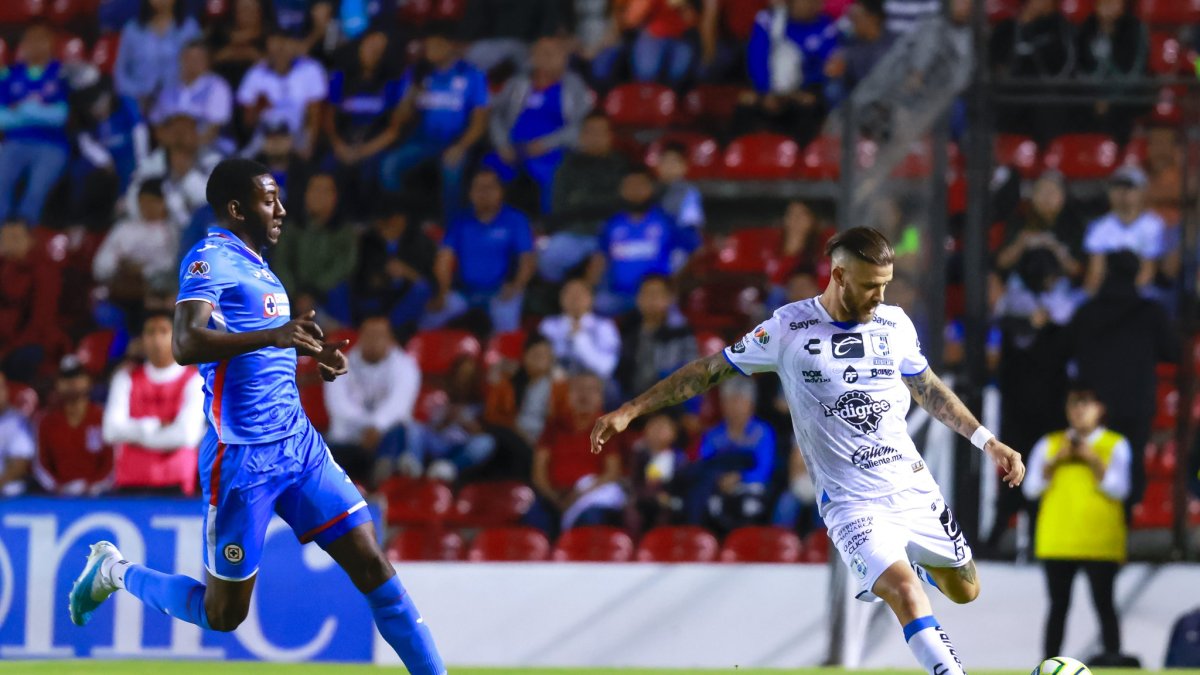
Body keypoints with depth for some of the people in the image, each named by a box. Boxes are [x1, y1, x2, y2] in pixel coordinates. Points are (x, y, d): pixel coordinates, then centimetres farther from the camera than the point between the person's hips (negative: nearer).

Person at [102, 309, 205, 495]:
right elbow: (112, 430, -1)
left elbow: (186, 434, -11)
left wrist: (135, 434, -1)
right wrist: (156, 426, -7)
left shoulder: (194, 380, 2)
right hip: (130, 486, 2)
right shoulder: (126, 378, 12)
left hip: (175, 487, -2)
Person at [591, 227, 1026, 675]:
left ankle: (907, 560, 43)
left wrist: (987, 441, 17)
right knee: (906, 594, -25)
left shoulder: (894, 324, 2)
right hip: (850, 501, -5)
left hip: (912, 484, 5)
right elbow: (710, 370, 0)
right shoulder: (789, 328, -9)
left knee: (964, 591, 13)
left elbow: (928, 389, 20)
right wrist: (630, 411, -2)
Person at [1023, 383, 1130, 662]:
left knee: (1104, 605, -3)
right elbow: (1031, 488, 4)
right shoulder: (1050, 444, 10)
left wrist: (1093, 461, -14)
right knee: (1058, 605, 3)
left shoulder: (1115, 445, 4)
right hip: (1057, 541, 2)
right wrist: (1056, 460, -8)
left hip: (1099, 542, -2)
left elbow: (1118, 489, -6)